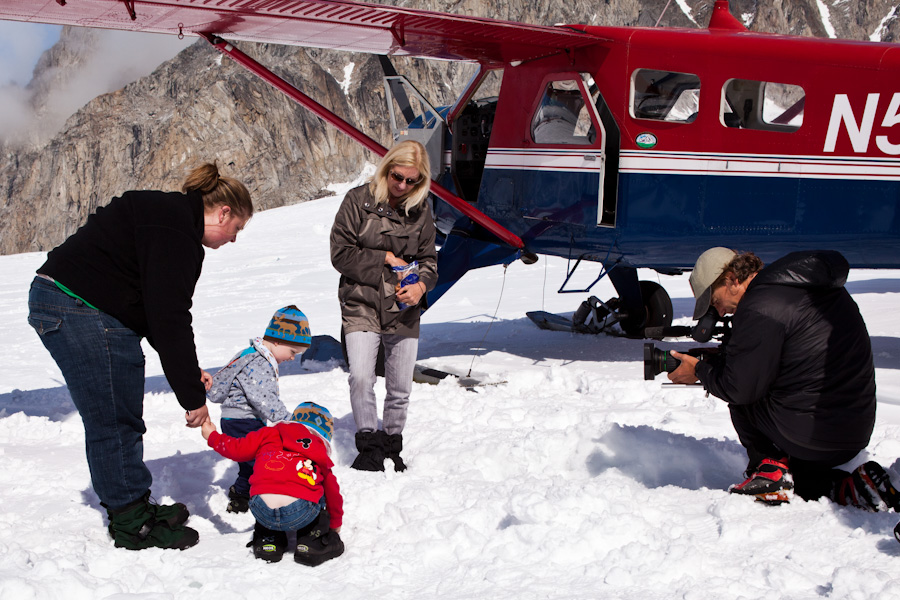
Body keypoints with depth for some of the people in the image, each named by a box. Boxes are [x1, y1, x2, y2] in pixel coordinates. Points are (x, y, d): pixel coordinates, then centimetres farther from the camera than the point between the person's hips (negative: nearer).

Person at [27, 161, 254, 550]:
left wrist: (189, 371, 17)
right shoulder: (175, 232, -18)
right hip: (78, 310, -11)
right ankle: (133, 525, 5)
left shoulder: (172, 218, 16)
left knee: (120, 420, 16)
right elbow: (169, 319, -22)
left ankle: (133, 508, 27)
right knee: (114, 422, -4)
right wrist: (191, 395, -18)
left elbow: (162, 310, 20)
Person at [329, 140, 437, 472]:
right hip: (362, 306, -3)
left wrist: (421, 284, -9)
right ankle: (369, 447, -3)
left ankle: (392, 447, 26)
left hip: (404, 310, 3)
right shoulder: (358, 200, -4)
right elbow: (341, 253, -6)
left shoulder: (421, 210, 6)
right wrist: (386, 259, -10)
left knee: (400, 388, 6)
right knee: (361, 377, -18)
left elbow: (429, 258, 13)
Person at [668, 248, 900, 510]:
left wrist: (700, 371, 5)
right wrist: (715, 363, 17)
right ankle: (849, 487, 7)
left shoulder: (759, 308, -17)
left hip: (810, 434, -8)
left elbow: (739, 387, -13)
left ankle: (770, 469, 5)